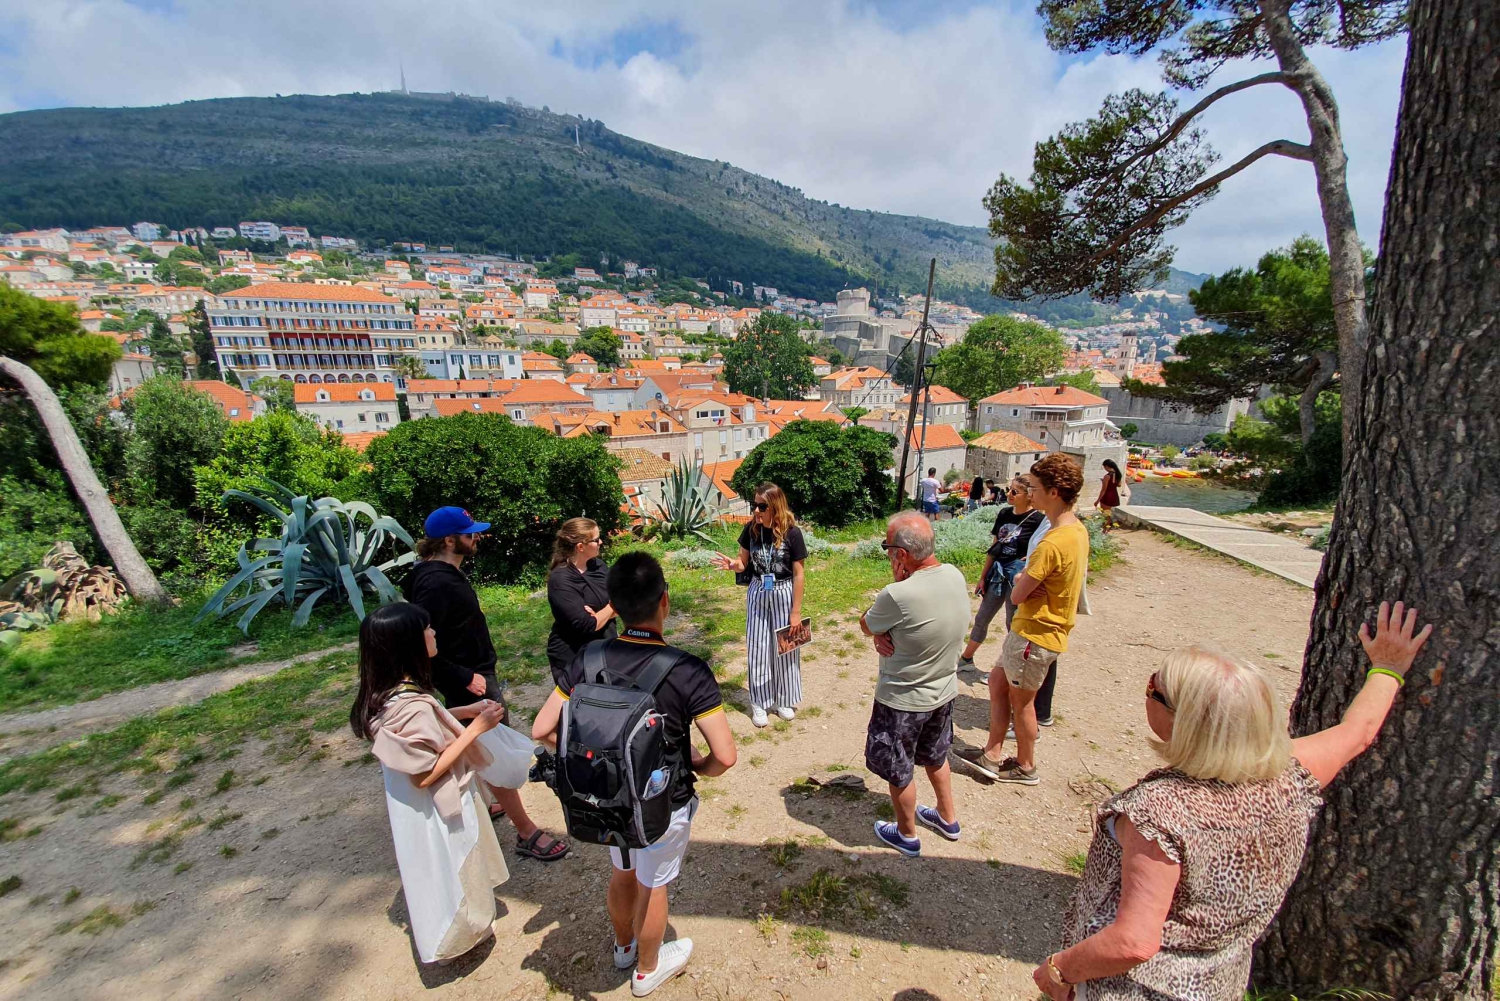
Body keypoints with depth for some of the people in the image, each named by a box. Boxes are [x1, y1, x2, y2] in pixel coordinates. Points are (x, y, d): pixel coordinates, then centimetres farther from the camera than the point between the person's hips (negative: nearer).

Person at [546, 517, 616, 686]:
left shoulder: (598, 565, 0)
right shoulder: (560, 579, -21)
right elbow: (587, 625, -24)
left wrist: (599, 615, -19)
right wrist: (610, 608, -8)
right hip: (572, 657, -6)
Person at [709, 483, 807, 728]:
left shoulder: (792, 533, -18)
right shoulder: (751, 529, -7)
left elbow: (798, 574, -12)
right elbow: (744, 563, 3)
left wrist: (796, 611, -10)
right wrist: (732, 564, -22)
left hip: (783, 595, -3)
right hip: (757, 594, 3)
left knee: (784, 649, 10)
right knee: (757, 649, 8)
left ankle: (784, 700, 30)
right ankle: (759, 703, 24)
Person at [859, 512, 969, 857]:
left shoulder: (897, 595, -34)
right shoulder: (955, 576, -11)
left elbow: (865, 625, -13)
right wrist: (883, 634, -15)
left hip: (903, 700, -7)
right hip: (944, 691, 7)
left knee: (898, 771, 18)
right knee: (935, 756, 31)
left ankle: (906, 835, 40)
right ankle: (948, 819, 51)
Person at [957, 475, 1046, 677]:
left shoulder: (1037, 520, -13)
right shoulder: (1004, 514, 5)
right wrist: (983, 577, 10)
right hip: (997, 573, 6)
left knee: (1013, 624, 8)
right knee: (981, 618, 15)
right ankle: (966, 659, 31)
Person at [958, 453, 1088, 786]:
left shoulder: (1053, 543, -29)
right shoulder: (1077, 528, 3)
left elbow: (1017, 595, -22)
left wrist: (1020, 581, -4)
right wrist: (1025, 579, -10)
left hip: (1036, 635, -9)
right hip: (1033, 629, 9)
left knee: (1021, 700, 11)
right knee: (997, 682, 17)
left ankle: (1025, 767, 32)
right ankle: (991, 756, 27)